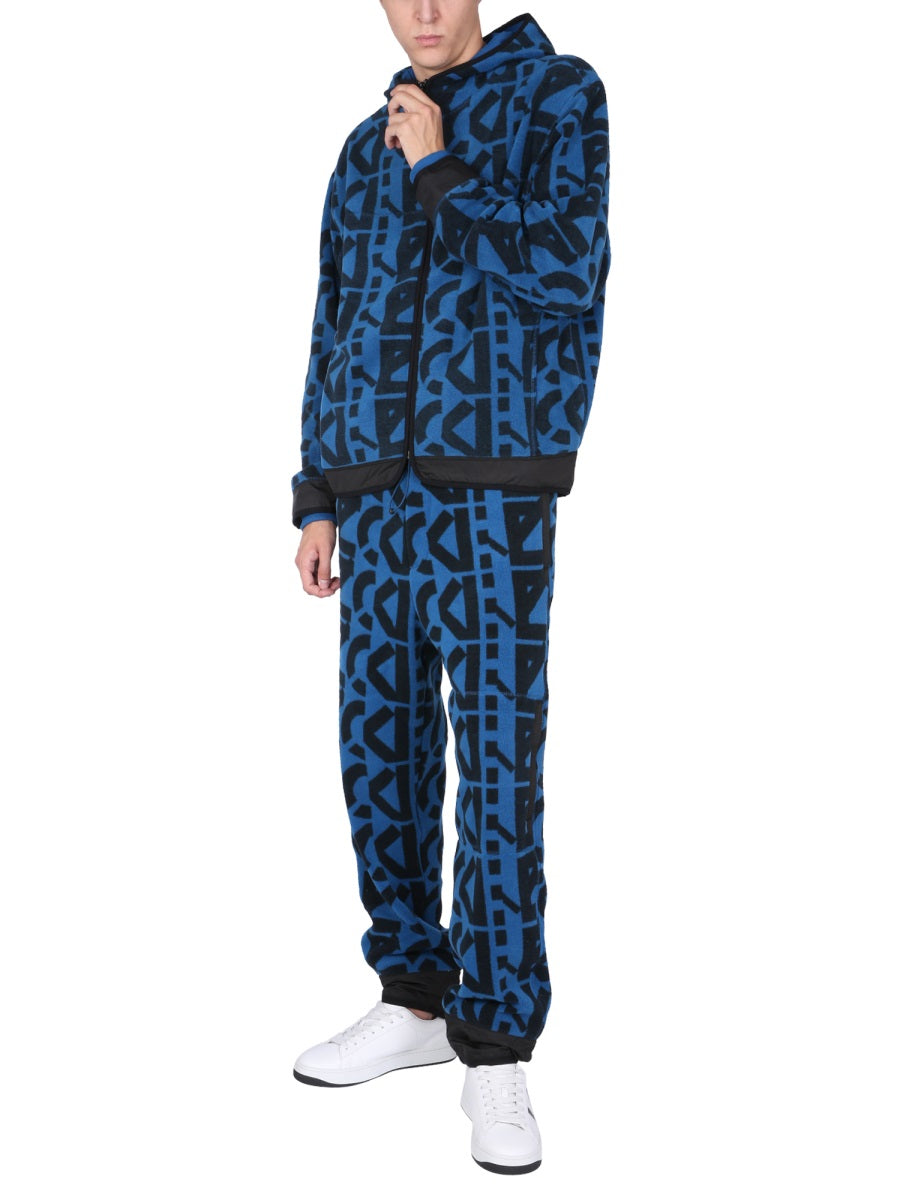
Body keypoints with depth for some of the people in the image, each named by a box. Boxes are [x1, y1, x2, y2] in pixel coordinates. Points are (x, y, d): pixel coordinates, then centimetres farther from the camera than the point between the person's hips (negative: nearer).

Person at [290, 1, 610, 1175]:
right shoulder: (368, 147, 19)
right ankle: (414, 997, 22)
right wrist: (319, 499, 13)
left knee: (499, 761, -6)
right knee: (381, 744, 7)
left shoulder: (559, 95, 5)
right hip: (378, 488, 5)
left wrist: (440, 171, -7)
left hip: (494, 492, -5)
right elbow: (333, 328, 18)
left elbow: (567, 267, -10)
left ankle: (497, 1049, 3)